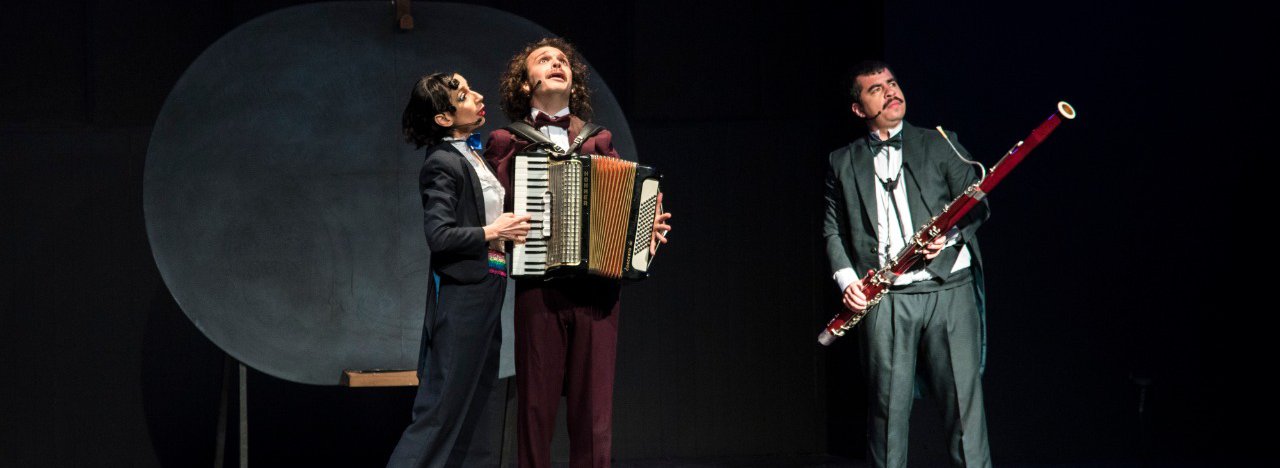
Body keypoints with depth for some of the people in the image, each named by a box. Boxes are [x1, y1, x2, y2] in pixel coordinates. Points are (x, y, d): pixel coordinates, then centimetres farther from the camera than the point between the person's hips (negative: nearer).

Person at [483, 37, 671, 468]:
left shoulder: (600, 142, 15)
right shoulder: (506, 144, 9)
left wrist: (648, 227, -5)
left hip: (597, 289, 1)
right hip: (539, 289, -1)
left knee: (593, 409, 0)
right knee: (535, 405, 1)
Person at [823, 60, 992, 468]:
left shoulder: (940, 144, 11)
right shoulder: (843, 162, 14)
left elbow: (978, 205, 9)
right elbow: (833, 229, 13)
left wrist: (951, 235, -10)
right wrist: (846, 278, -2)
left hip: (948, 287, -1)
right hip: (884, 297, 1)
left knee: (963, 396, -4)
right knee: (888, 404, 1)